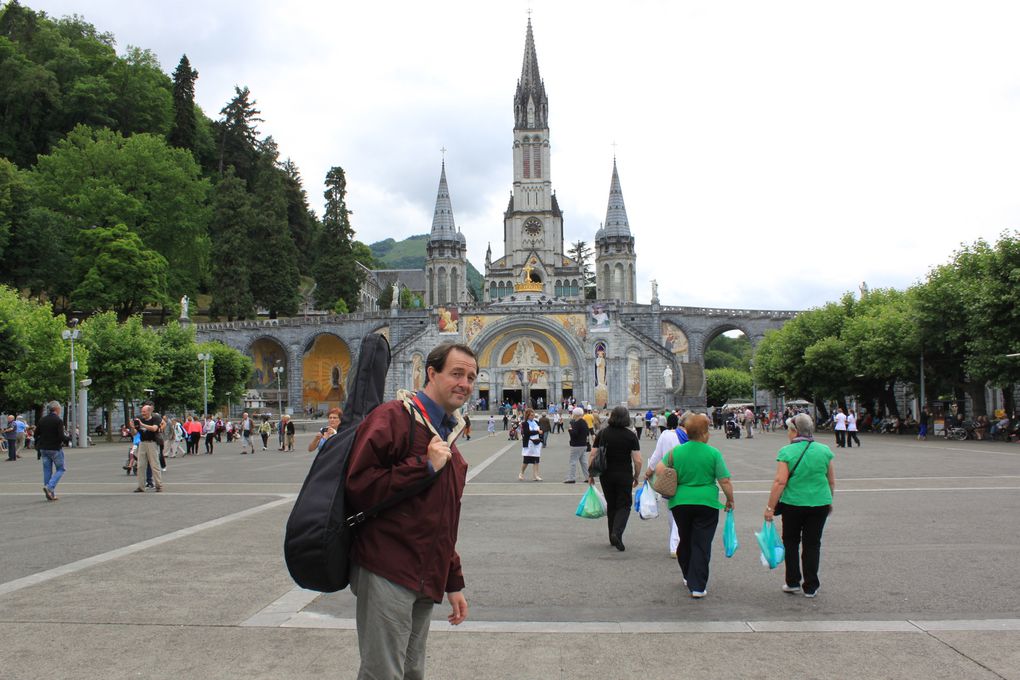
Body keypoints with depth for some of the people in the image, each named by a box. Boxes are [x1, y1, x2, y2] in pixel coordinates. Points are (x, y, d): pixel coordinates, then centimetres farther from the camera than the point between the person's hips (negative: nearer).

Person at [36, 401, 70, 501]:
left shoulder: (41, 420, 6)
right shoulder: (58, 421, -13)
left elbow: (36, 435, 7)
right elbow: (61, 436, -18)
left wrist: (38, 447, 18)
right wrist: (68, 439, 1)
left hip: (44, 449, 6)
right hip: (55, 449, -6)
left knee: (47, 470, 9)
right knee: (60, 469, 7)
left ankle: (50, 494, 12)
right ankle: (50, 487, -12)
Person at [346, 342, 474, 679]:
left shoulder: (447, 431, 18)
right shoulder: (393, 417, -10)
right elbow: (359, 486, -21)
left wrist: (453, 583, 21)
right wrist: (425, 465, -18)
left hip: (425, 581, 9)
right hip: (387, 575, -8)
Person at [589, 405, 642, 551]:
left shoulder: (602, 433, 1)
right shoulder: (631, 435, -7)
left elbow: (592, 455, -1)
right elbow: (637, 460, -10)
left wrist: (590, 474, 7)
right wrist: (636, 476, 4)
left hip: (606, 475, 3)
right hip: (624, 475, -3)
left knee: (611, 505, 16)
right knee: (624, 505, 5)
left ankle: (613, 538, 21)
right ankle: (617, 533, -16)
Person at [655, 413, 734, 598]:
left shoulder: (677, 451, 0)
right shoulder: (713, 453, -8)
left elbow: (659, 469, -2)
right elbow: (725, 481, -7)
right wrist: (730, 500, 7)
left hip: (680, 502, 3)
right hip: (706, 503, -3)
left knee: (685, 540, 21)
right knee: (702, 544, 2)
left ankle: (688, 577, 36)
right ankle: (697, 586, -1)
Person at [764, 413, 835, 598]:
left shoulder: (787, 452, -12)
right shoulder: (824, 451, 0)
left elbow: (780, 482, -15)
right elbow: (832, 481, 9)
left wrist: (770, 507, -10)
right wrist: (829, 501, 23)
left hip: (793, 504, -3)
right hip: (820, 504, 3)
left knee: (791, 542, 15)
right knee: (812, 544, 11)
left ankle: (793, 582, 18)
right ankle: (810, 587, 13)